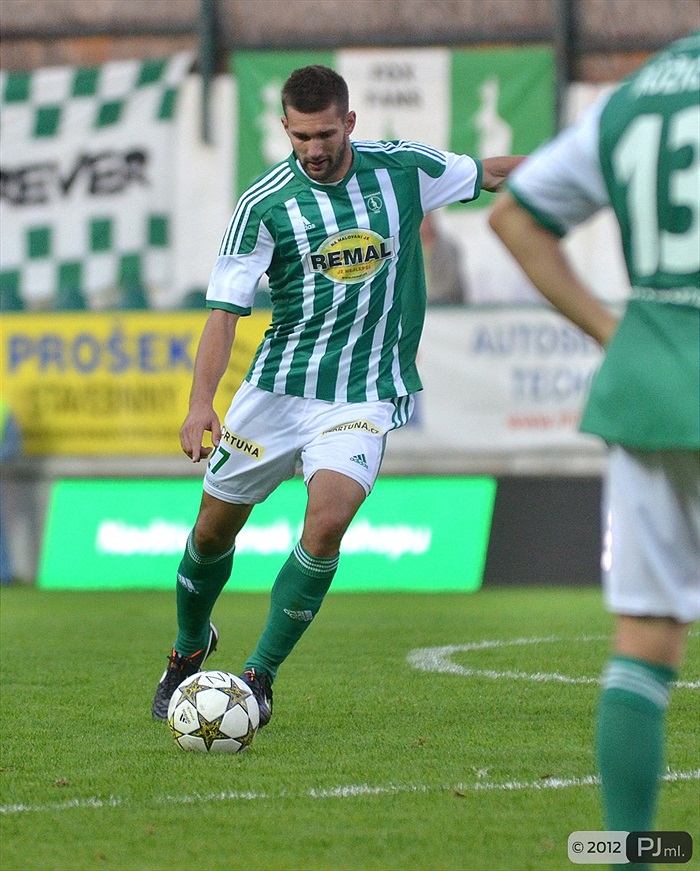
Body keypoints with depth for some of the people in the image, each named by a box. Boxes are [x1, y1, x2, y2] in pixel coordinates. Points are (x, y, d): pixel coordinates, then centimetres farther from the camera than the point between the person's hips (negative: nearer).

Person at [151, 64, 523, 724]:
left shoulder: (402, 168, -3)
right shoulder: (265, 204, -10)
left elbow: (487, 174, 16)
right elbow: (224, 309, -13)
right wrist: (201, 402, -26)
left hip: (365, 394, 0)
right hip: (278, 389, 0)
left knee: (326, 524, -22)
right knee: (215, 526, 9)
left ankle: (260, 676, -8)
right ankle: (189, 648, 38)